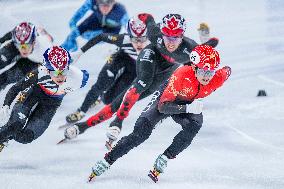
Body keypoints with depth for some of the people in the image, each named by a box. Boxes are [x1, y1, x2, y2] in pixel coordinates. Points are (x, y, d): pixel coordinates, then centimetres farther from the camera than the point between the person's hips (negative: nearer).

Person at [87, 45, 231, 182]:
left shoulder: (218, 78, -30)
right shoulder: (182, 75, -39)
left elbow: (227, 70, -2)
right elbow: (163, 106, -36)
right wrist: (187, 108, -50)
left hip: (191, 104, 3)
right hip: (166, 99, -3)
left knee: (194, 125, -30)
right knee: (141, 132, -17)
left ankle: (163, 160, -18)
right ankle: (106, 162, -7)